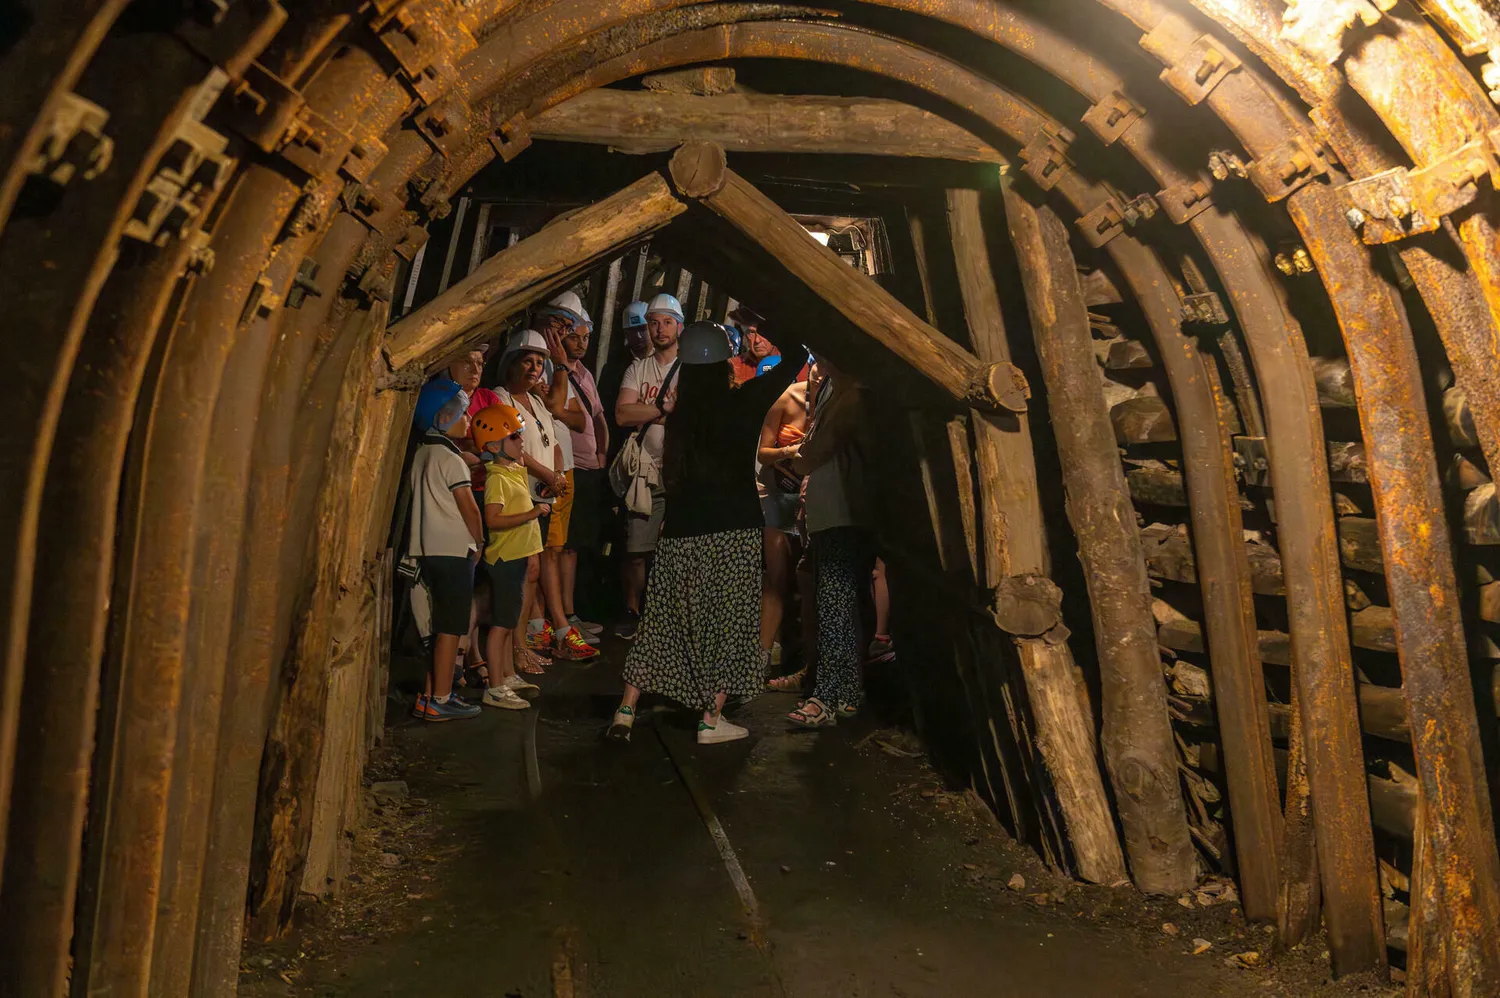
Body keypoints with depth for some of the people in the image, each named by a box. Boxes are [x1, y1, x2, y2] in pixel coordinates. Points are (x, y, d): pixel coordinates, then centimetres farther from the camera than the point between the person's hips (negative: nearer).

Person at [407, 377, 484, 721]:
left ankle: (429, 695, 17)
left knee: (438, 625, 14)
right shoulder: (450, 458, -13)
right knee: (450, 628, -3)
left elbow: (430, 502, 14)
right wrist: (478, 540, 2)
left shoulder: (422, 454, 13)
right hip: (454, 551, -9)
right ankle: (440, 701, 1)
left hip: (427, 549, 9)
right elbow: (469, 508, -12)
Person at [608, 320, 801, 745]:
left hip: (681, 534, 4)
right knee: (727, 623, 7)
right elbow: (788, 366, 2)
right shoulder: (741, 404, -8)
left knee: (663, 621, 12)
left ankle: (626, 711, 14)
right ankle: (711, 720, 11)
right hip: (735, 533, -3)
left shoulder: (679, 415, 2)